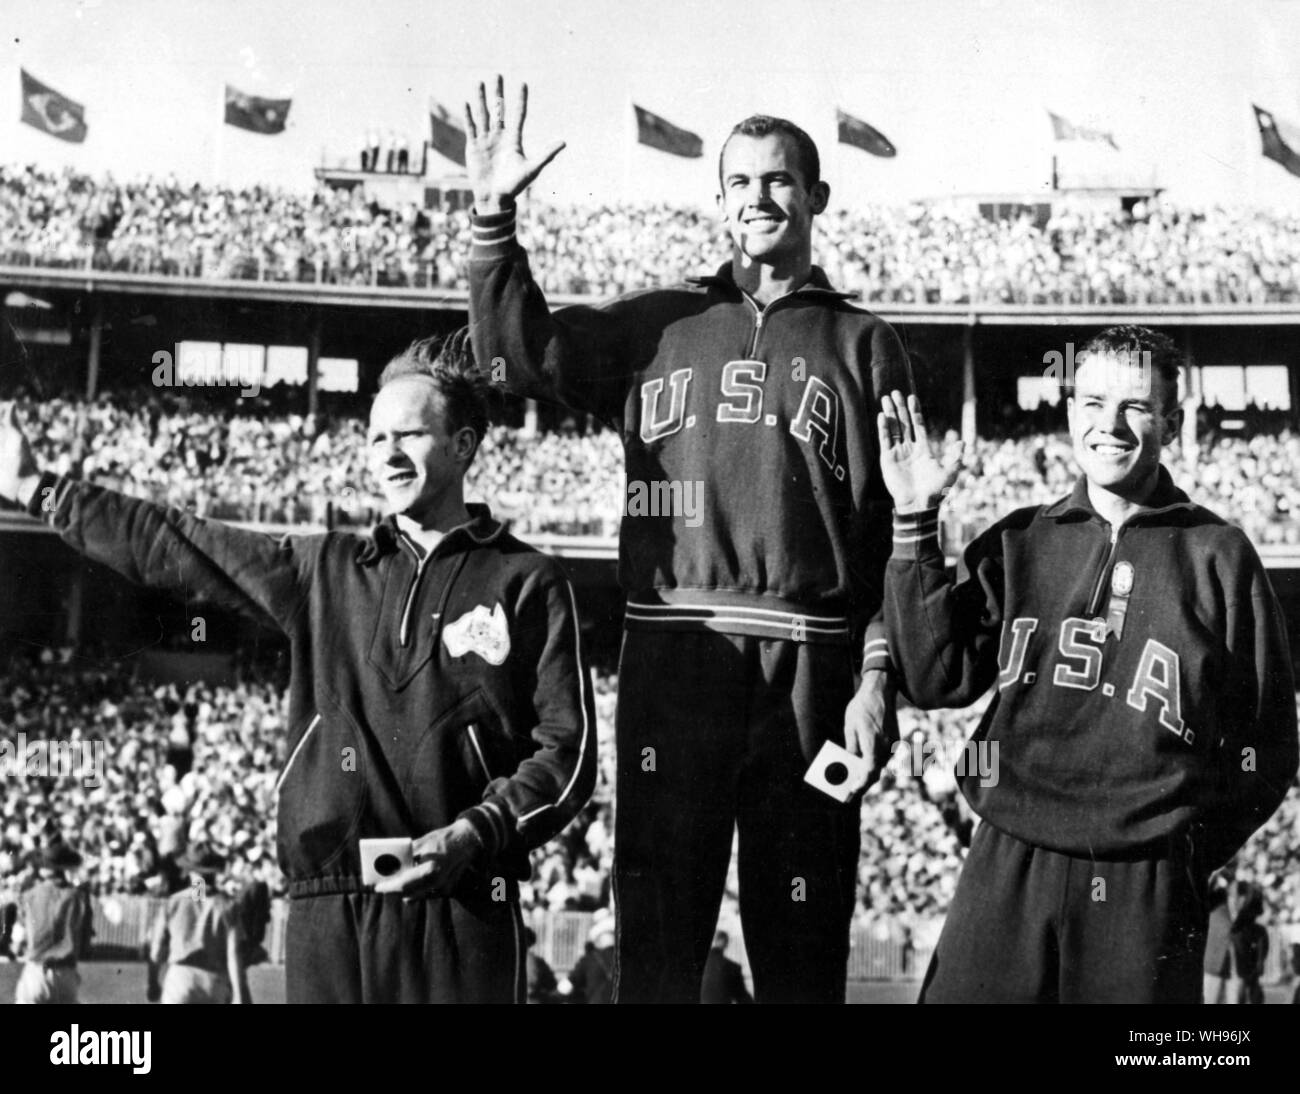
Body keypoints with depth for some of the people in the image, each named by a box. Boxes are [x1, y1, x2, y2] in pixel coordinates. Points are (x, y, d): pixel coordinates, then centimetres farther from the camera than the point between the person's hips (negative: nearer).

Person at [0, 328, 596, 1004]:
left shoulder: (526, 583, 3)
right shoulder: (322, 570, 15)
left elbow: (568, 750, -1)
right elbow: (174, 546, 20)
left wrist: (476, 834, -14)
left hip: (464, 907, -3)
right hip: (326, 913, 3)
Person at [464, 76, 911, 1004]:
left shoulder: (863, 344, 9)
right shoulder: (657, 327, 15)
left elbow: (896, 528, 4)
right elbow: (519, 352, 10)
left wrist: (879, 677, -5)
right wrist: (495, 215, 1)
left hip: (809, 663, -1)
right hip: (672, 654, 1)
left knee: (802, 936, 4)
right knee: (657, 931, 4)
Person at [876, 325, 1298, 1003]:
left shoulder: (1217, 557, 3)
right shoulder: (1017, 545, 11)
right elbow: (937, 680, 0)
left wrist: (1191, 847, -2)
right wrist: (916, 524, -3)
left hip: (1147, 890, -1)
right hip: (1006, 870, 2)